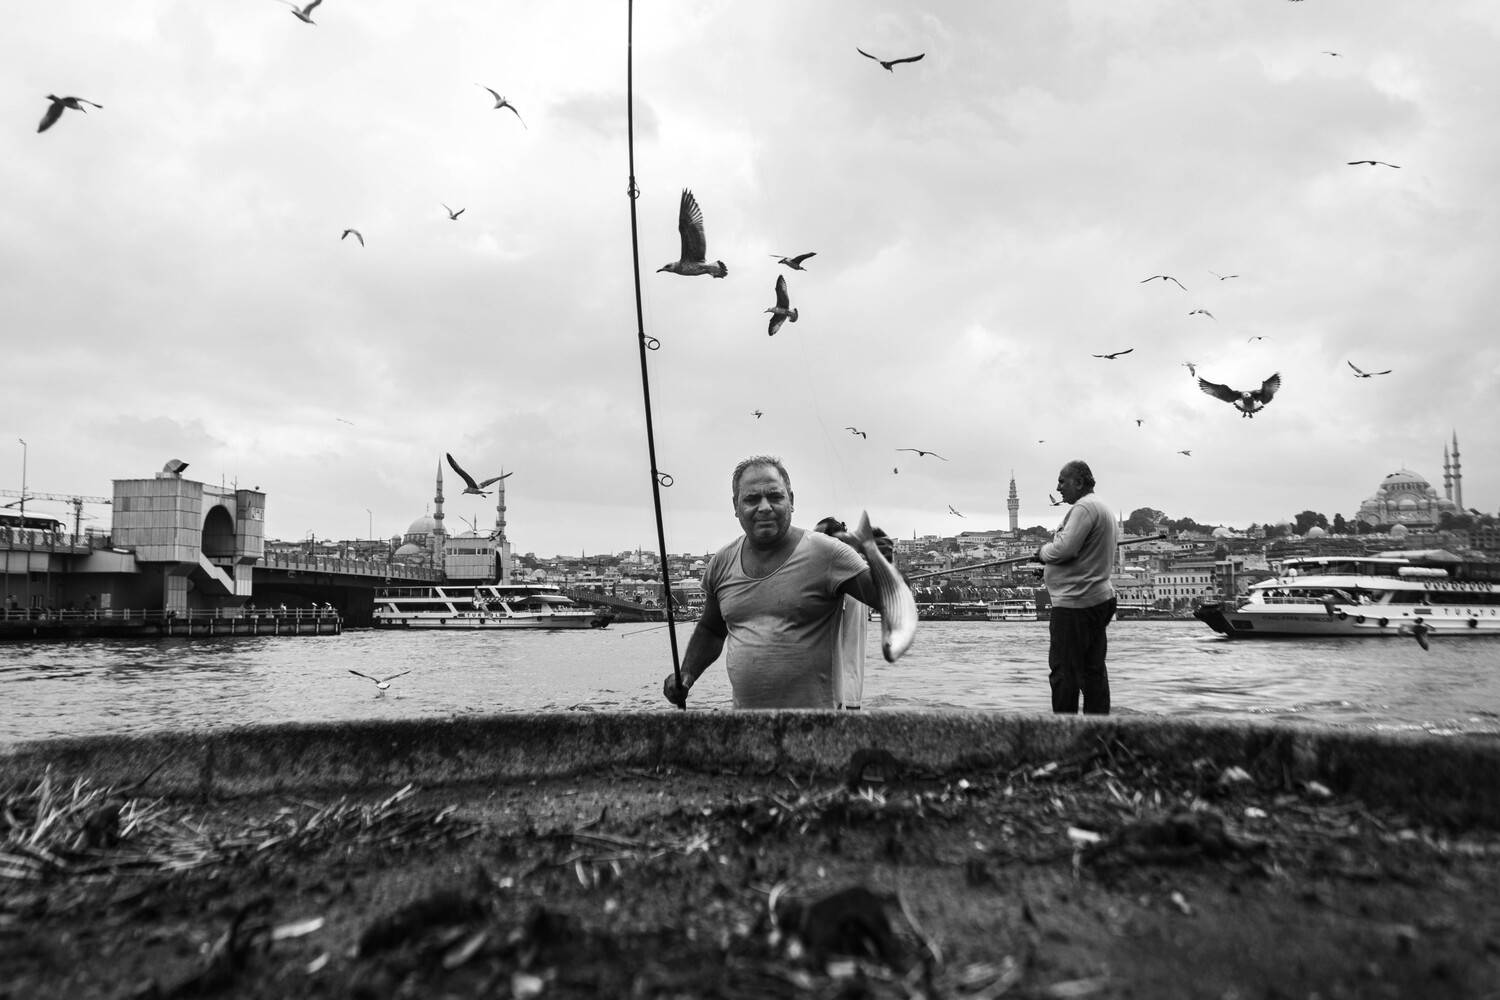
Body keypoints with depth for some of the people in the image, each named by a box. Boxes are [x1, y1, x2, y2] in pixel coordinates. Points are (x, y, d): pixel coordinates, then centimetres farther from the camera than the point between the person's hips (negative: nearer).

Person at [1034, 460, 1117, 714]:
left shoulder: (1084, 507, -15)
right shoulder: (1101, 508, 19)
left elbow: (1065, 549, -25)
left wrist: (1043, 551, -5)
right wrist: (1048, 564, 13)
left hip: (1076, 603, -11)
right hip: (1099, 598, 11)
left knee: (1064, 670, -5)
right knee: (1093, 669, 11)